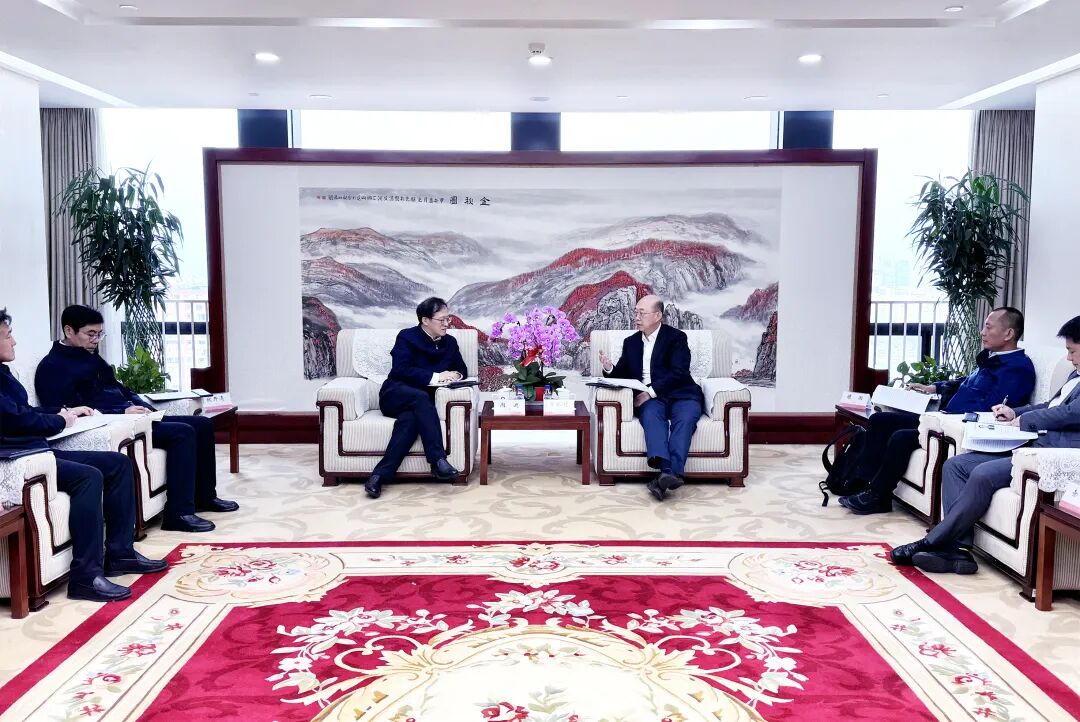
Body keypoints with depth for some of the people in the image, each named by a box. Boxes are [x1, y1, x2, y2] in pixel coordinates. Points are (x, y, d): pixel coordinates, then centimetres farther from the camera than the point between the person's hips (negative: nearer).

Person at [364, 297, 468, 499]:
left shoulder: (449, 342, 16)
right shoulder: (407, 336, 0)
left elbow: (462, 369, 21)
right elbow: (400, 370, -12)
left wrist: (455, 374, -5)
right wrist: (435, 376, -17)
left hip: (422, 400, 3)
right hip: (396, 394, -3)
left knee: (410, 419, -34)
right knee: (421, 397, -38)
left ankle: (380, 475, -40)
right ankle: (438, 460, -45)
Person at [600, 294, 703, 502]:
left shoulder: (676, 337, 5)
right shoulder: (631, 342, 22)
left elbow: (678, 373, -8)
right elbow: (623, 374, 20)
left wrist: (651, 391, -19)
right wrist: (610, 368, -3)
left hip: (679, 395, -2)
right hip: (648, 399, 2)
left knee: (685, 418, -34)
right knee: (651, 414, -33)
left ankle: (672, 473, -49)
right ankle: (666, 471, -52)